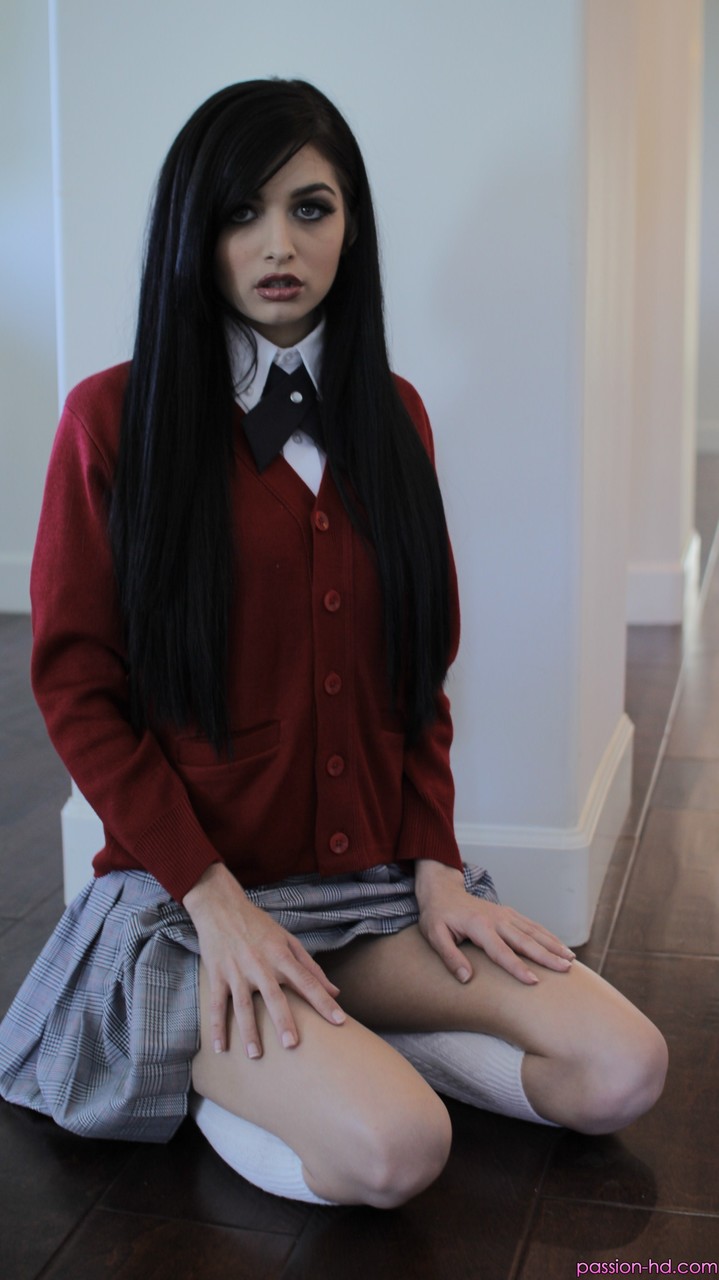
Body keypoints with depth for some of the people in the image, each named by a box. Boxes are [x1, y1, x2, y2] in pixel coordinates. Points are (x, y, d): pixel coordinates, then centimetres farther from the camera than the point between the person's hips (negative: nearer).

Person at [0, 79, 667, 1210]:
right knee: (393, 1149, -27)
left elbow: (422, 667, 11)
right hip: (189, 893, -5)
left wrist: (435, 864, -1)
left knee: (623, 1072, -12)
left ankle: (297, 1057, 2)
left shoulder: (391, 415, 8)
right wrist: (214, 898, -14)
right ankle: (220, 1064, 2)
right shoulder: (116, 417, -5)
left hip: (376, 883, 5)